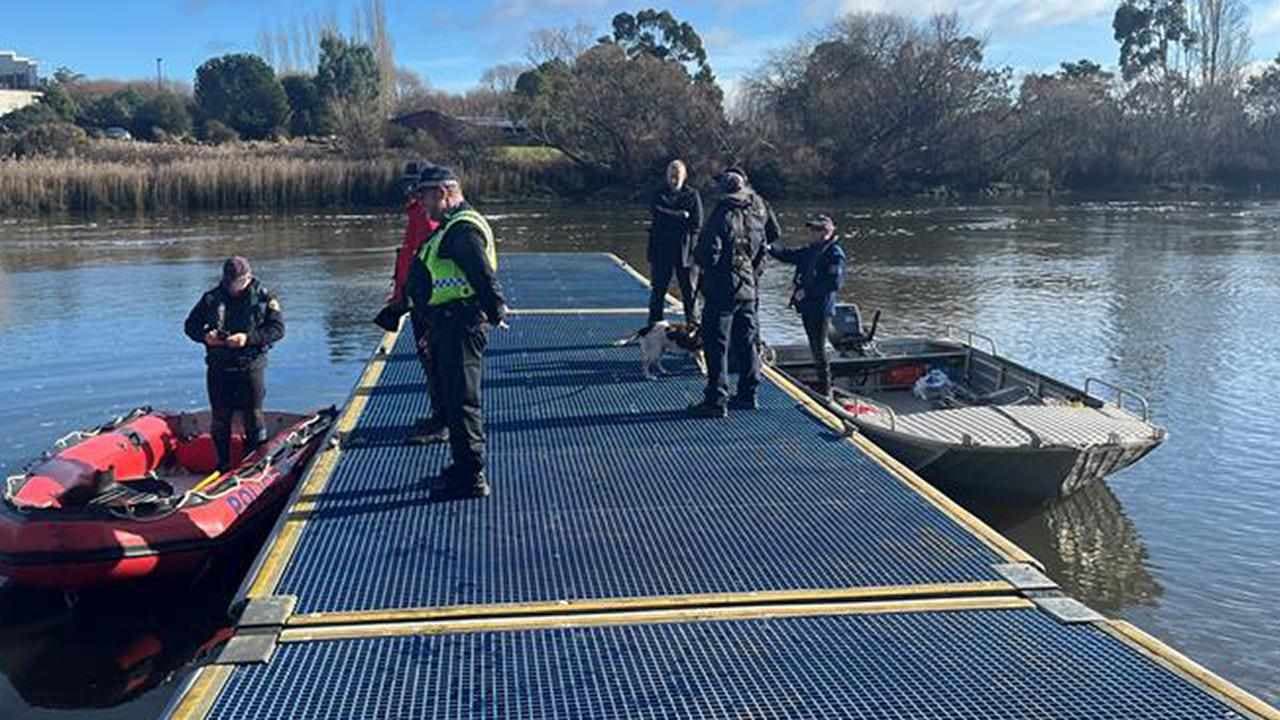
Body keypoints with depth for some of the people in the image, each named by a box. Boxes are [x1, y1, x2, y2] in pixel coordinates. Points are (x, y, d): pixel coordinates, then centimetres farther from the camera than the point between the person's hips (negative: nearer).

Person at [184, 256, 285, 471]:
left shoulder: (264, 298, -3)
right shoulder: (211, 298, 5)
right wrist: (205, 336, -11)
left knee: (253, 417, -1)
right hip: (219, 367, 3)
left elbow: (278, 329, -9)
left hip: (250, 367, -3)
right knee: (220, 419, 8)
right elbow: (190, 325, 11)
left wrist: (248, 338, -22)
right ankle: (223, 465, 20)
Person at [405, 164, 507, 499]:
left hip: (461, 324, -11)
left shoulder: (463, 228, -16)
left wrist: (496, 311, -20)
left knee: (461, 399, -7)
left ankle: (472, 476, -1)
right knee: (452, 397, 18)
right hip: (448, 325, 11)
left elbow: (484, 275, -23)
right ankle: (463, 466, 28)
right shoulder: (451, 227, 20)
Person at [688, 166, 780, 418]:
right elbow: (774, 235, 15)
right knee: (747, 342, 15)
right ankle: (748, 395, 23)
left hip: (722, 288, -7)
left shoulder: (724, 214, -15)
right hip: (750, 288, 7)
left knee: (716, 344, -2)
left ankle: (717, 400, -2)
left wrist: (700, 259, 3)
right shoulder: (759, 210, 4)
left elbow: (708, 253, -18)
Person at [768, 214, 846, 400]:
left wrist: (807, 291, -18)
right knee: (815, 348, 15)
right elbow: (789, 255, 15)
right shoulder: (810, 250, 14)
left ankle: (825, 390, 2)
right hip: (807, 306, 8)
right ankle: (822, 385, 26)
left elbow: (834, 282, -19)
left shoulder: (835, 253, -12)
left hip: (821, 308, -8)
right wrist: (770, 249, -3)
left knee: (819, 349, -6)